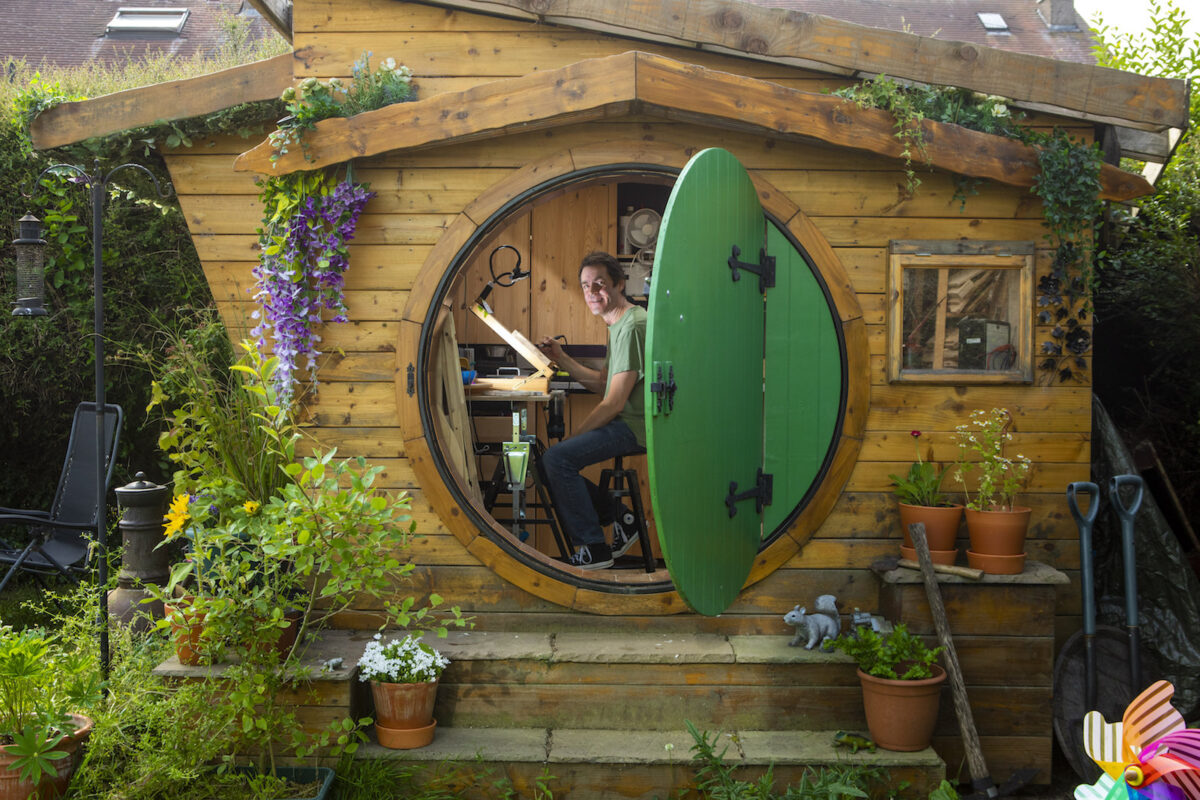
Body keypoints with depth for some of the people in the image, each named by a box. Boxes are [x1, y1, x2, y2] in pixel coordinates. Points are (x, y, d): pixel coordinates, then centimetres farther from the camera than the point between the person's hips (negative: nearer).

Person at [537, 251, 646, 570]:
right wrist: (562, 359, 9)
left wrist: (571, 436, -13)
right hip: (624, 422, 11)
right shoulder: (618, 324, 17)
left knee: (557, 458, -21)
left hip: (634, 426, -11)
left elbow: (614, 403, -19)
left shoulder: (632, 326, -17)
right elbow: (602, 383, 20)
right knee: (552, 458, 7)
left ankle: (595, 548, -9)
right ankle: (620, 522, 10)